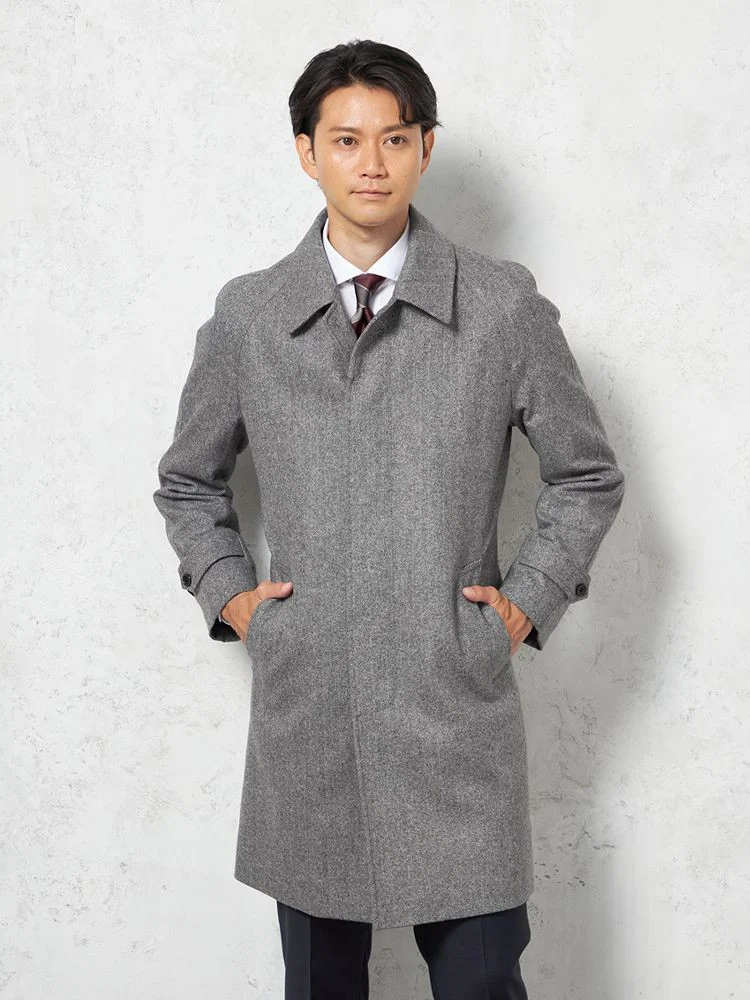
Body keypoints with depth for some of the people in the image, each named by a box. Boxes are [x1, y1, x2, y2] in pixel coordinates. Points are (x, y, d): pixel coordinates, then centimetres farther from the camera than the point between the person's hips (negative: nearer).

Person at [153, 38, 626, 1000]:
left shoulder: (505, 307, -1)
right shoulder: (246, 316, 4)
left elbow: (589, 475, 10)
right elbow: (187, 482, 19)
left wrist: (531, 598, 0)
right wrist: (227, 592, 6)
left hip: (459, 711, -1)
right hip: (302, 713, 2)